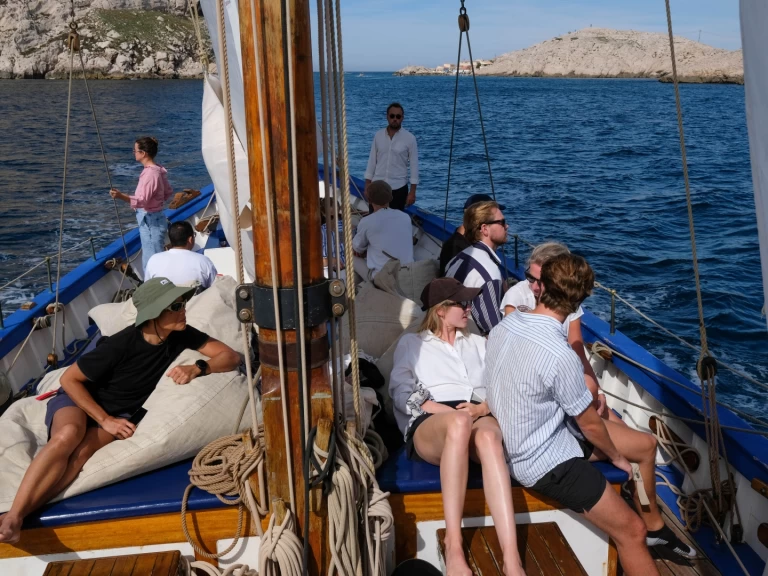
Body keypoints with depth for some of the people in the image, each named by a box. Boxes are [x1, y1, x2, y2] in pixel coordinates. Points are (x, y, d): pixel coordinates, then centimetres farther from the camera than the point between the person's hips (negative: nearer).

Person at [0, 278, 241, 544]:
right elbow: (68, 379, -16)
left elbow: (232, 356, -13)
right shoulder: (121, 344, -26)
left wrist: (197, 368, -32)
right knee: (68, 435, -37)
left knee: (83, 450, -30)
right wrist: (104, 419, -21)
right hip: (78, 399, -3)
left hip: (121, 413, 3)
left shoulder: (181, 335, -13)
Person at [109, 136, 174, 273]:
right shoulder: (157, 170, 8)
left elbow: (142, 201, -29)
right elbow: (168, 192, 19)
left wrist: (121, 196, -41)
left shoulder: (150, 173, -21)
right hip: (151, 220, 10)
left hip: (150, 222, -10)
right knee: (149, 262, 18)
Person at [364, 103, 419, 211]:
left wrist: (412, 191, -8)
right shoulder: (378, 135, 2)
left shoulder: (409, 138, -6)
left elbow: (414, 165, -4)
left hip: (398, 188, -2)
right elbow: (372, 161, 7)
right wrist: (367, 185, 3)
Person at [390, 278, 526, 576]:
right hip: (429, 425, -2)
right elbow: (401, 393, 5)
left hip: (479, 417, 2)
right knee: (459, 423, -40)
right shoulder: (411, 343, 20)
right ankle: (453, 547, -39)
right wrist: (452, 411, -10)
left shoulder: (478, 343, 29)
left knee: (489, 435, -37)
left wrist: (483, 408, -8)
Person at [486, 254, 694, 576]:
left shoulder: (504, 326, -8)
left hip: (522, 436, 8)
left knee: (646, 445, 17)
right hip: (545, 460, -8)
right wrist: (617, 457, 6)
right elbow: (590, 424, -16)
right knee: (631, 532, -2)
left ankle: (654, 525, 38)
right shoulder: (559, 355, -31)